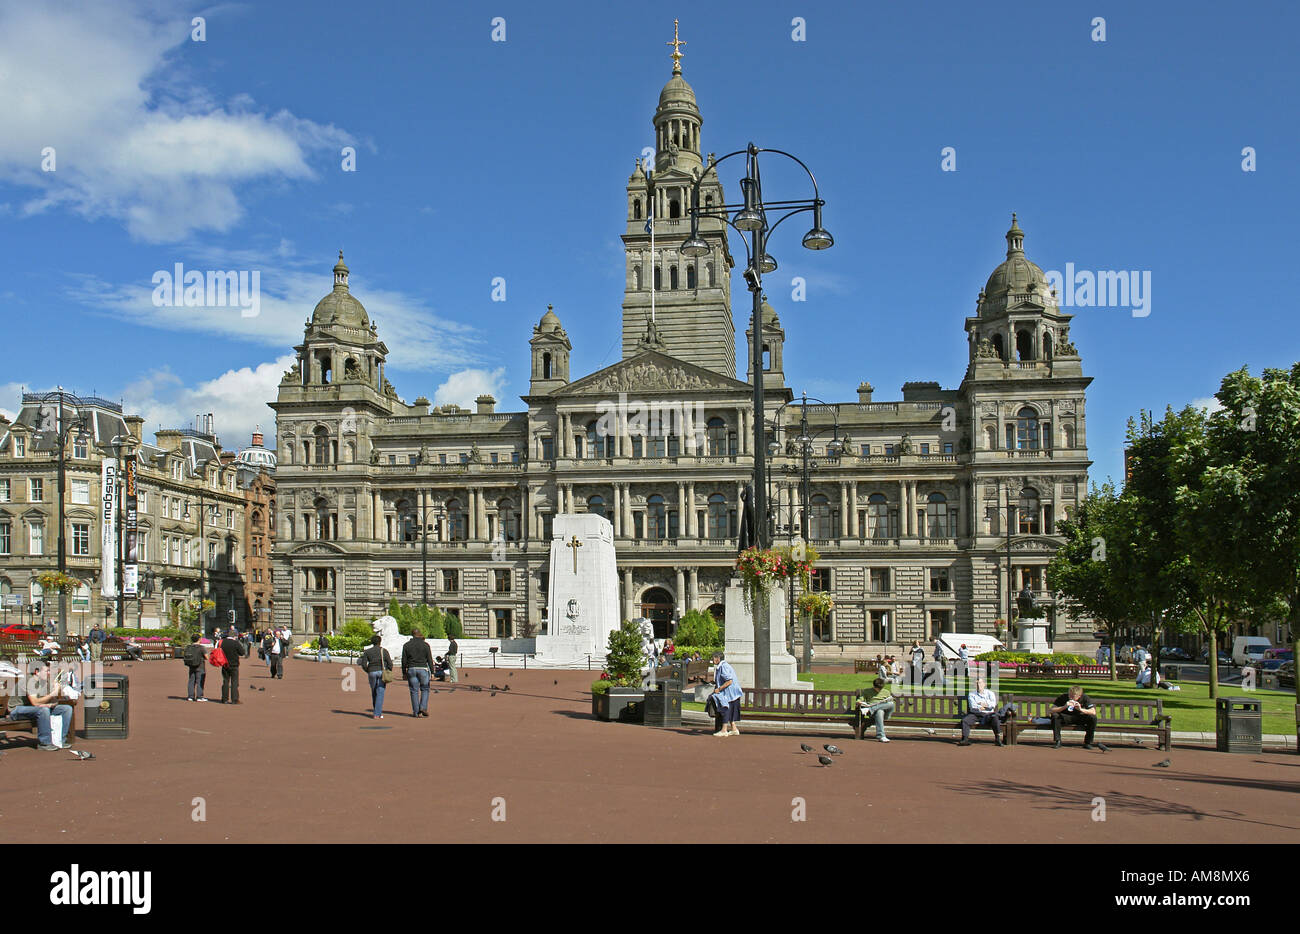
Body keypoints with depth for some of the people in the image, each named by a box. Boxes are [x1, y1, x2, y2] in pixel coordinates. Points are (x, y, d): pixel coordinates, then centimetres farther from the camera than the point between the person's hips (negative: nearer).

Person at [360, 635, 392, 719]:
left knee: (374, 692, 19)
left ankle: (377, 711, 29)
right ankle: (377, 714, -6)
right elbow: (390, 663, -2)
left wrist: (368, 671, 14)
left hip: (372, 672, 1)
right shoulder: (384, 651, 2)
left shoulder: (367, 652, 5)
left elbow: (363, 665, -2)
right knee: (380, 693, -2)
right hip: (382, 671, -1)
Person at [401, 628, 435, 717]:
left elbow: (404, 660, 4)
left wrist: (404, 673, 10)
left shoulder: (406, 645, 3)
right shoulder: (425, 645, -1)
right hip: (423, 669, -1)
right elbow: (429, 659, -2)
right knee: (425, 689, 10)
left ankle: (416, 712, 5)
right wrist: (432, 672, 2)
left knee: (414, 691, 5)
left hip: (411, 670, 1)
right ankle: (423, 707, -6)